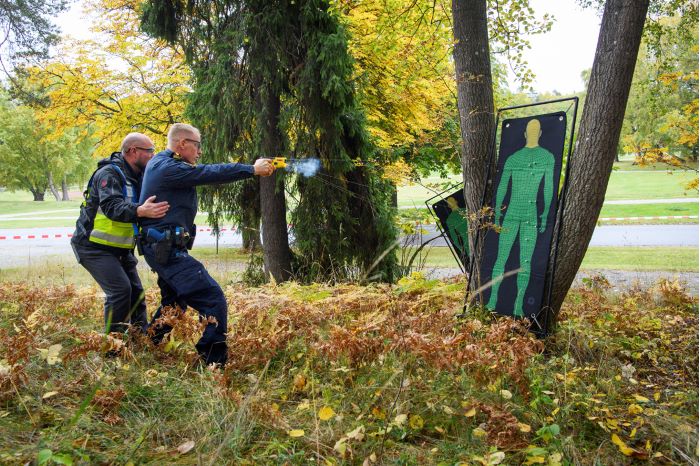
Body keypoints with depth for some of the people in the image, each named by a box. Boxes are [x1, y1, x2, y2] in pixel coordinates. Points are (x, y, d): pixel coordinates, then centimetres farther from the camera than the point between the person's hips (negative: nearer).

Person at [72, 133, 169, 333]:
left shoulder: (138, 176, 8)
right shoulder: (109, 174, -19)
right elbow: (112, 207, -36)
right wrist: (141, 211, -53)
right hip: (94, 246, -9)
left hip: (120, 248, 9)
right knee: (120, 289, -19)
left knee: (136, 291, 7)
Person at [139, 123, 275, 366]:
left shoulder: (160, 162, 16)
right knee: (214, 300, -14)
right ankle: (213, 364, -11)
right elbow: (211, 173, -18)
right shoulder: (169, 168, -16)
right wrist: (253, 169, -12)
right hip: (167, 249, -11)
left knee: (174, 303, 28)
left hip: (161, 248, 11)